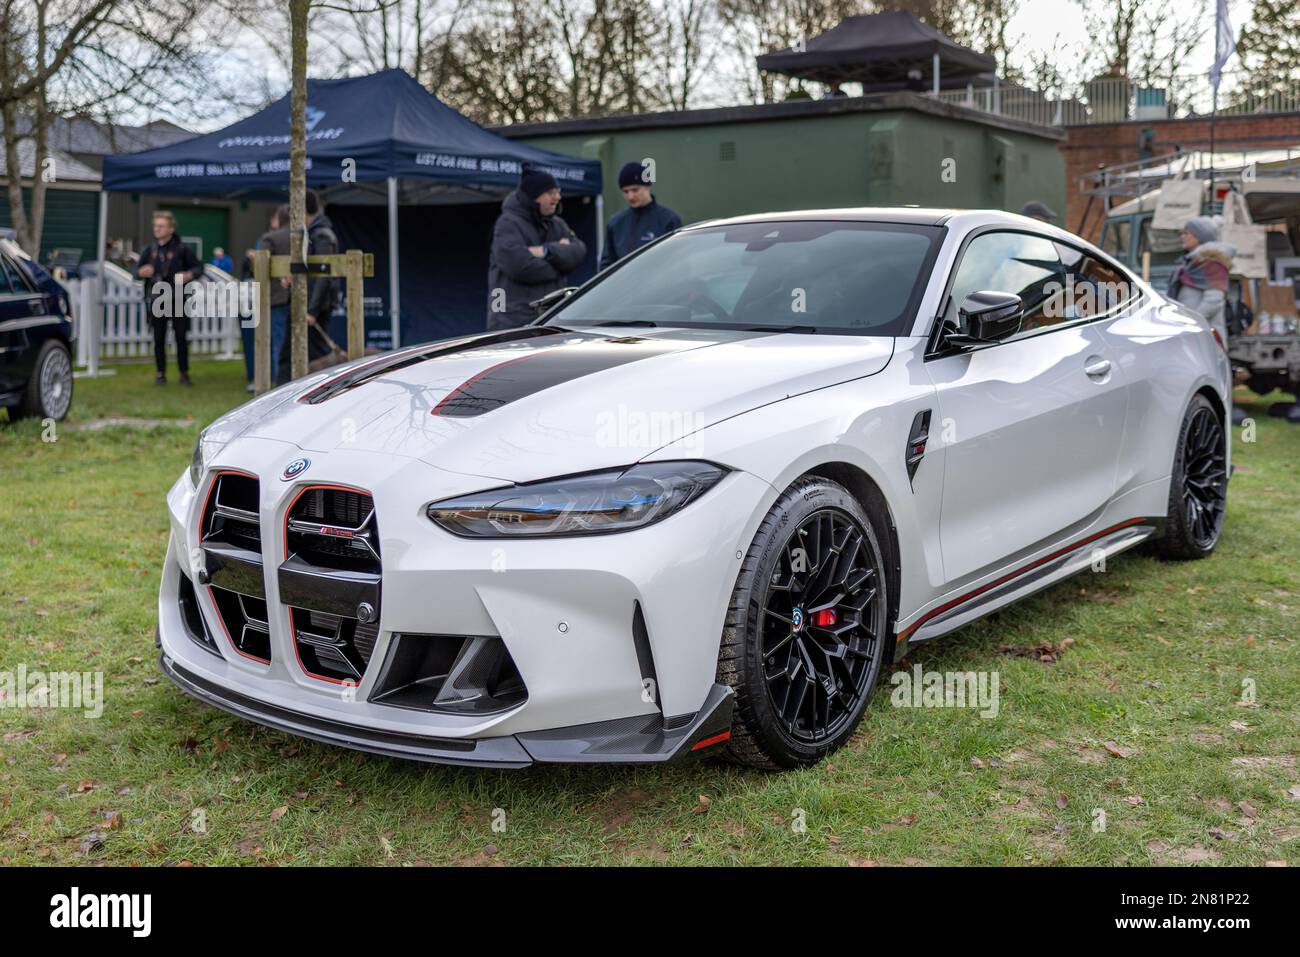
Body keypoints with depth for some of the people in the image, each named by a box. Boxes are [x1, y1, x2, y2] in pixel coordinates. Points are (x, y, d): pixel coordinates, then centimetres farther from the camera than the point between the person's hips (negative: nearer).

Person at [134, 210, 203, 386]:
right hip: (156, 300, 3)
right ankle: (161, 374, 15)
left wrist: (188, 275, -17)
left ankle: (184, 374, 11)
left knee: (181, 338, 1)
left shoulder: (181, 249, -2)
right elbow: (137, 271, 12)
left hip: (177, 300, -3)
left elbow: (199, 267, 2)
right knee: (159, 340, 5)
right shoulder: (150, 249, 7)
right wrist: (141, 273, -11)